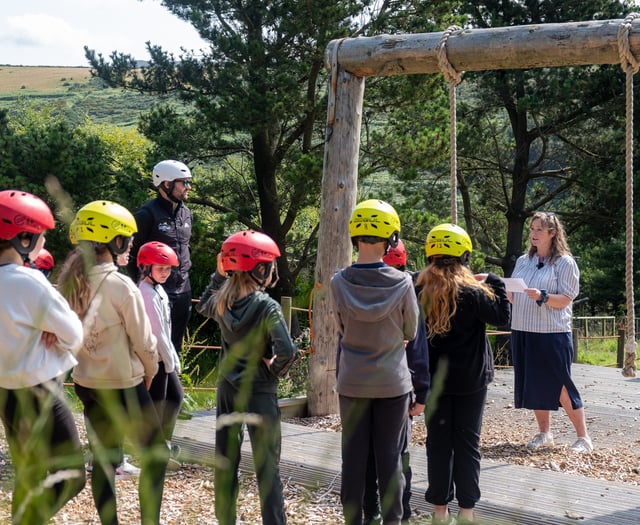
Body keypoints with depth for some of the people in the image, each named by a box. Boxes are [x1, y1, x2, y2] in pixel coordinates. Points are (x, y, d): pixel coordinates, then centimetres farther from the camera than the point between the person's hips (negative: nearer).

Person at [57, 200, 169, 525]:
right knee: (156, 454, 10)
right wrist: (150, 370, 5)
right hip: (122, 385, -6)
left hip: (85, 382, 6)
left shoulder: (69, 279, -3)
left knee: (103, 458, 16)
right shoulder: (121, 285, -21)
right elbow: (143, 339, -13)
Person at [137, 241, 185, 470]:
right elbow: (156, 331, -20)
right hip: (155, 358, -10)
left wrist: (173, 357, 15)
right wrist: (170, 361, -12)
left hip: (163, 356, 10)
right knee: (156, 406, 0)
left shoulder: (157, 289, 10)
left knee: (176, 394, 17)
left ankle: (165, 444, 27)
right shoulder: (148, 293, -20)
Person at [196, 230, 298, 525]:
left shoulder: (221, 301, -2)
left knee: (225, 461, 15)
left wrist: (218, 274, 17)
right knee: (267, 467, 2)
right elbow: (287, 351, -30)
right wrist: (275, 370, -11)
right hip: (259, 393, -5)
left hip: (227, 390, 6)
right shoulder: (267, 307, -19)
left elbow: (203, 306, 24)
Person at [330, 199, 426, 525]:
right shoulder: (402, 283, -12)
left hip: (352, 384, 1)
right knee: (389, 458, 8)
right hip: (393, 383, -1)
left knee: (353, 458, 9)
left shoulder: (338, 283, -9)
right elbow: (410, 332, 1)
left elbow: (341, 331, 3)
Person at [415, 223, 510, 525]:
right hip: (470, 379, -2)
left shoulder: (419, 292, -5)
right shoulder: (471, 292, -15)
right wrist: (493, 282, 2)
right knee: (467, 442, 7)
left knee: (438, 442, 9)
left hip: (434, 378, 2)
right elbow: (501, 316, -6)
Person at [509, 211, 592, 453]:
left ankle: (583, 437, 6)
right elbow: (512, 296, 14)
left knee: (561, 387, -4)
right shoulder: (523, 261, 13)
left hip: (552, 333, -5)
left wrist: (542, 297, -26)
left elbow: (565, 300, -10)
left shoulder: (565, 263, -4)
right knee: (534, 384, 9)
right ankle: (544, 434, 21)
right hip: (522, 331, 6)